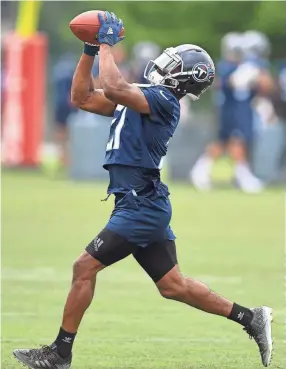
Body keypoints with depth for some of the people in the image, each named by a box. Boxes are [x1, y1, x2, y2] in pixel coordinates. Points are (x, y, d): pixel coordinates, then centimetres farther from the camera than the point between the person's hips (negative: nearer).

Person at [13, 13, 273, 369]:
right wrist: (90, 51, 11)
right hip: (145, 205, 10)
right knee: (172, 285, 12)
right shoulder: (139, 98, 16)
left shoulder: (162, 100, -13)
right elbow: (82, 98, 19)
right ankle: (250, 318, 16)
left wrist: (106, 45, -15)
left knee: (85, 268, -6)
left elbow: (113, 88, -28)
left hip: (141, 205, -10)